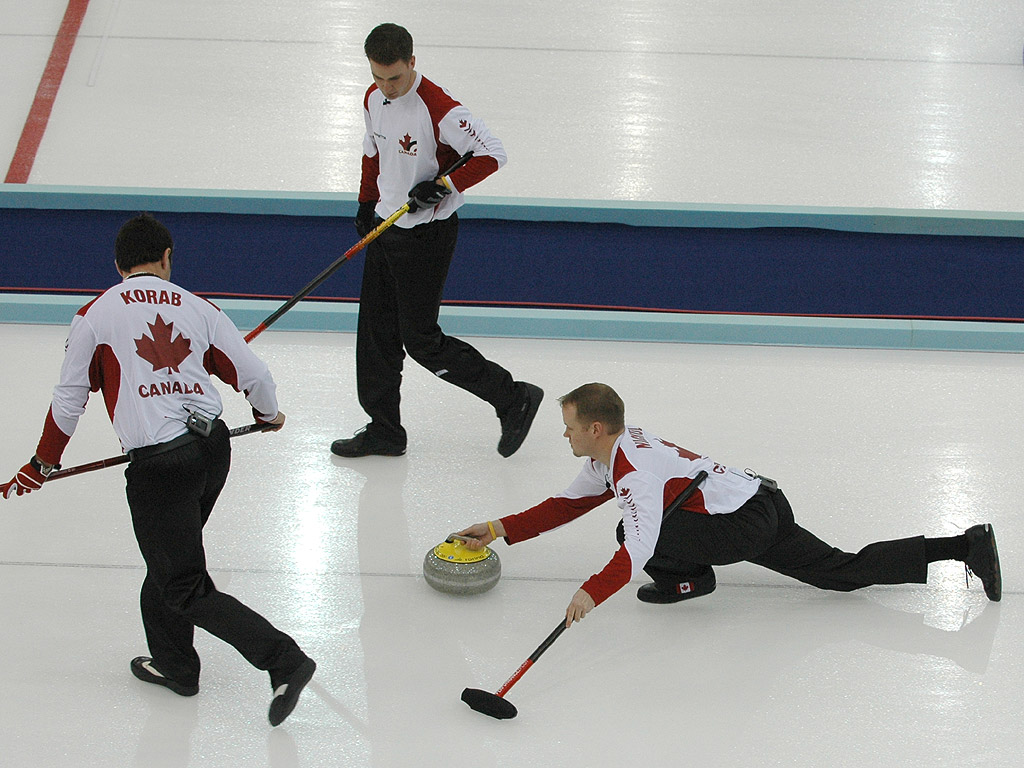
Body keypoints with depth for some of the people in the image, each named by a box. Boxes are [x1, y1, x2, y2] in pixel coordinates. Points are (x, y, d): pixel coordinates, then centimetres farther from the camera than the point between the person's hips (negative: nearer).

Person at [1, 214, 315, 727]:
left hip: (158, 463, -5)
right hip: (213, 445, 5)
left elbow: (70, 397, 6)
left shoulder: (96, 314, 1)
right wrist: (269, 414, 34)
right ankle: (174, 665, 37)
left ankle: (284, 661, -9)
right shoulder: (197, 308, 9)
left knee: (187, 589, 0)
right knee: (170, 556, 26)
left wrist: (43, 464, 20)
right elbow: (253, 375, 11)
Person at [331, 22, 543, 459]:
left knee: (421, 341, -5)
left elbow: (491, 153, -24)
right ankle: (384, 431, 23)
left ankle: (512, 399, 7)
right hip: (386, 227, 8)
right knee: (377, 332, 11)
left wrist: (443, 184, -28)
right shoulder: (374, 99, 2)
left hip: (428, 234, -8)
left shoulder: (438, 108, -24)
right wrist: (368, 203, 18)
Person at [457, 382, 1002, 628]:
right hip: (762, 504, 10)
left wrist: (593, 593, -39)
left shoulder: (634, 471, -21)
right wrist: (502, 529, 12)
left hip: (747, 523, -10)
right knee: (847, 572, 10)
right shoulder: (611, 453, 10)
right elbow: (566, 505, 18)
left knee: (641, 534, -20)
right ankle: (967, 546, 7)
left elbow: (639, 547, -33)